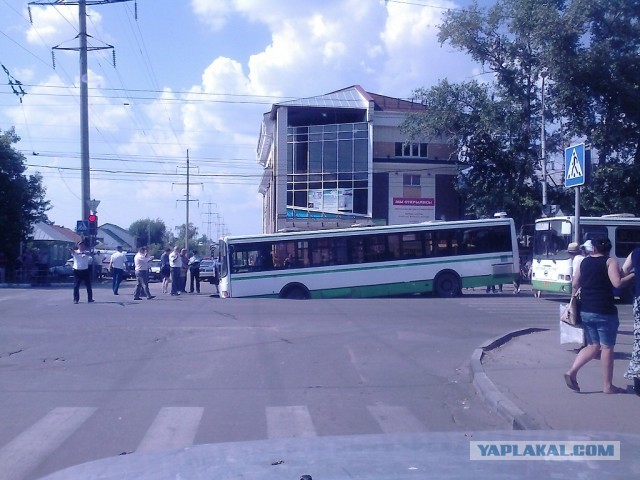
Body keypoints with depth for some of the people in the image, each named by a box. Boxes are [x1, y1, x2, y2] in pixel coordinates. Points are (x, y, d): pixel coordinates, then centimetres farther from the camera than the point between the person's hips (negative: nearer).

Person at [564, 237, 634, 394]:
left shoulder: (584, 262, 10)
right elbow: (617, 283, -18)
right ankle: (608, 386, 9)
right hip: (604, 312, -6)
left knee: (593, 346, 15)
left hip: (585, 311, 6)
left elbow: (575, 284, 12)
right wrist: (633, 275, -4)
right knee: (607, 348, 4)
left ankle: (572, 372, 1)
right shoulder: (611, 262, -5)